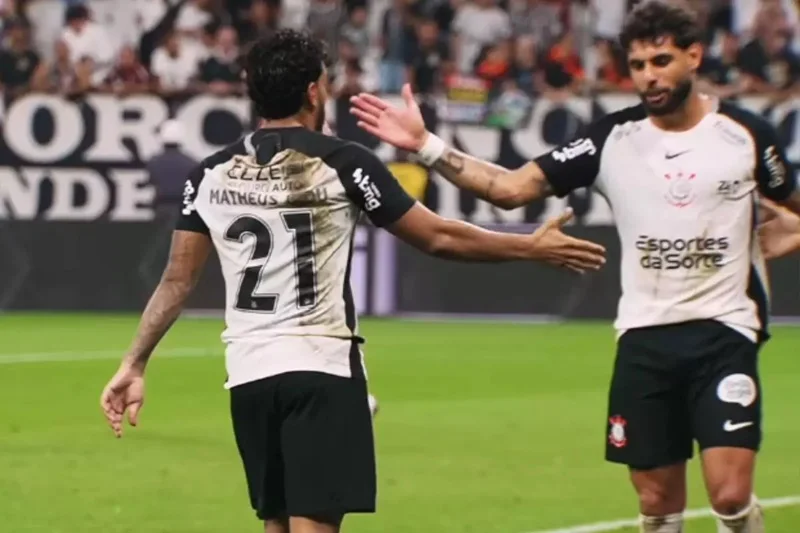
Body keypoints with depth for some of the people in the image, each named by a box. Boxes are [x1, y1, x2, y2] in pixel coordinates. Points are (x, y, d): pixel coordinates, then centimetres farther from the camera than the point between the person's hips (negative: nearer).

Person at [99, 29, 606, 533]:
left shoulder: (211, 175, 7)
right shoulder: (343, 162, -5)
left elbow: (178, 281, 8)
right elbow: (438, 237, 0)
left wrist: (134, 365, 16)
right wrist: (535, 247, 10)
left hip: (249, 374, 5)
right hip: (322, 369, -5)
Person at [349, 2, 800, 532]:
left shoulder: (746, 134, -2)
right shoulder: (613, 139, 1)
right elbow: (512, 187, -4)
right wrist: (426, 146, -12)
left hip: (723, 331, -2)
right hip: (643, 334, 3)